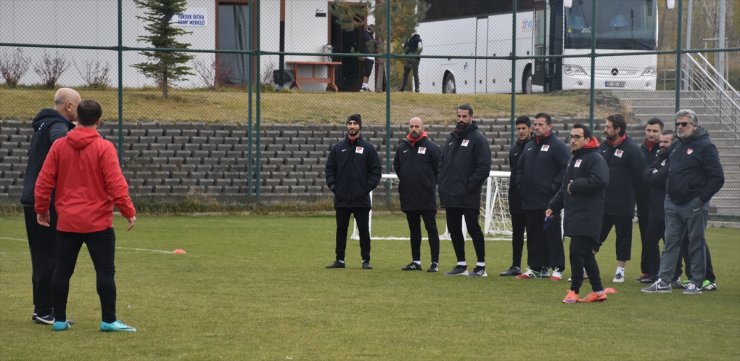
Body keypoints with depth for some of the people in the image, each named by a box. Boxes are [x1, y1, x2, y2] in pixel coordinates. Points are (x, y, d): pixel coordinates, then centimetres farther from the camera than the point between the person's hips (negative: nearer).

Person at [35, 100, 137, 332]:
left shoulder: (59, 146, 2)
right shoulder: (104, 148, -9)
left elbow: (44, 181, 4)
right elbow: (116, 184, -14)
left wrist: (41, 209, 16)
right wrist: (129, 212, -6)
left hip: (67, 223, 4)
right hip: (98, 223, -4)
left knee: (62, 271, 11)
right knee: (105, 271, 1)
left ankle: (59, 319, 15)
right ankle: (109, 320, -1)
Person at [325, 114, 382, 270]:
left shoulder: (368, 148, 1)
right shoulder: (338, 147, 8)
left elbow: (376, 171, 1)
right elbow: (329, 168, 11)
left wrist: (368, 187, -9)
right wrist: (332, 185, -1)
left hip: (361, 199, -2)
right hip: (341, 198, 2)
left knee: (364, 230, 1)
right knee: (341, 230, 7)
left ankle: (366, 260, 7)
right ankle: (339, 260, 14)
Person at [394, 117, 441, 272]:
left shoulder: (431, 147, -6)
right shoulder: (402, 147, 9)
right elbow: (396, 166, 21)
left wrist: (431, 182, 0)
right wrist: (404, 181, 14)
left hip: (426, 196, -5)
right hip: (408, 196, 5)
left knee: (431, 229, -4)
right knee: (414, 230, 11)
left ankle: (435, 262, -3)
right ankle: (416, 261, 17)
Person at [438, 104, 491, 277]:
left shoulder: (477, 139, -6)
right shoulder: (451, 138, 15)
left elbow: (484, 167, -13)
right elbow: (442, 163, 21)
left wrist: (469, 185, -16)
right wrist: (442, 183, 7)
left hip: (468, 197, -7)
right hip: (450, 196, 7)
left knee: (473, 228, -5)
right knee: (454, 230, 10)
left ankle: (481, 266, 0)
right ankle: (461, 264, 18)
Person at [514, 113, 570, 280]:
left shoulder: (558, 146, -7)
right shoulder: (529, 146, 16)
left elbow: (566, 168, -14)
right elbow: (520, 168, 25)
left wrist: (554, 187, -17)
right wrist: (521, 185, 11)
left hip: (549, 202, -7)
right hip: (529, 200, 7)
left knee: (552, 235, -4)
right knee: (533, 235, 10)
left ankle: (557, 268, -1)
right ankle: (534, 268, 17)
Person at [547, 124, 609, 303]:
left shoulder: (595, 159, -9)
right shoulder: (574, 159, 23)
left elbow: (599, 181, -26)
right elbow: (565, 188, 29)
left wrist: (575, 186, -17)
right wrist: (553, 206, 21)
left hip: (587, 217, -10)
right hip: (574, 216, 10)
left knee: (577, 251, -10)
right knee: (586, 254, 10)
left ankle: (574, 290, -2)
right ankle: (598, 291, 15)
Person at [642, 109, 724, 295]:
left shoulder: (705, 147, -9)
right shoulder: (677, 146, 15)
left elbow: (717, 178, -12)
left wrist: (702, 198, -15)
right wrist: (668, 193, 12)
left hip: (694, 205, -7)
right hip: (673, 204, 7)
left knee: (696, 243, 2)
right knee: (670, 243, 5)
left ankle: (696, 283, 8)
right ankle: (663, 281, 6)